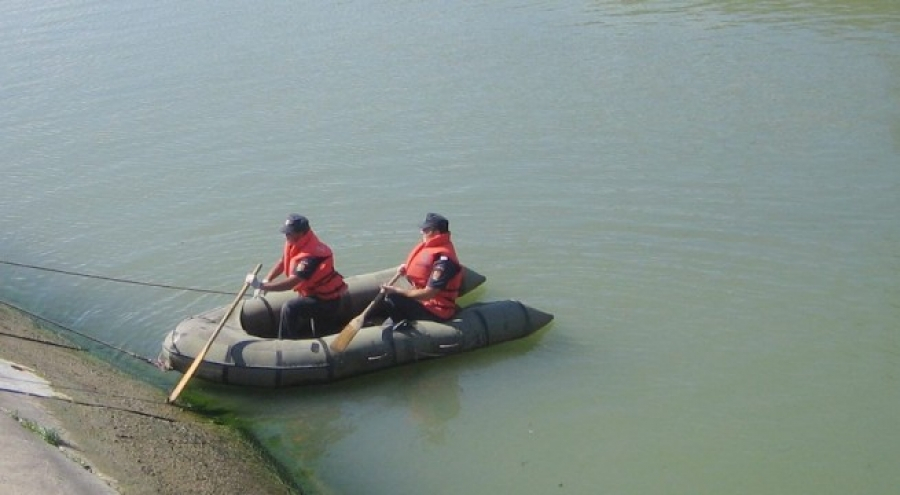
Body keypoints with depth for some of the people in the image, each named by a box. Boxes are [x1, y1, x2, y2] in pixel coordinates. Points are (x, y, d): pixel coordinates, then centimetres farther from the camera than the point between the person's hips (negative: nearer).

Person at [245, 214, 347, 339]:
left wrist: (261, 285, -36)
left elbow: (291, 283, -38)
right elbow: (282, 261, 9)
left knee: (289, 309, -27)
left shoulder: (310, 255, -33)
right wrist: (266, 280, -4)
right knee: (322, 338, 21)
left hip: (325, 300, -10)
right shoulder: (294, 243, -6)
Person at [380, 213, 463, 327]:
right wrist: (406, 268, 0)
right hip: (424, 302, 10)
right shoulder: (431, 247, 6)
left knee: (392, 299, -22)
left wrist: (396, 291, -23)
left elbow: (428, 294, -26)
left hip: (435, 312, -10)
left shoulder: (444, 259, -24)